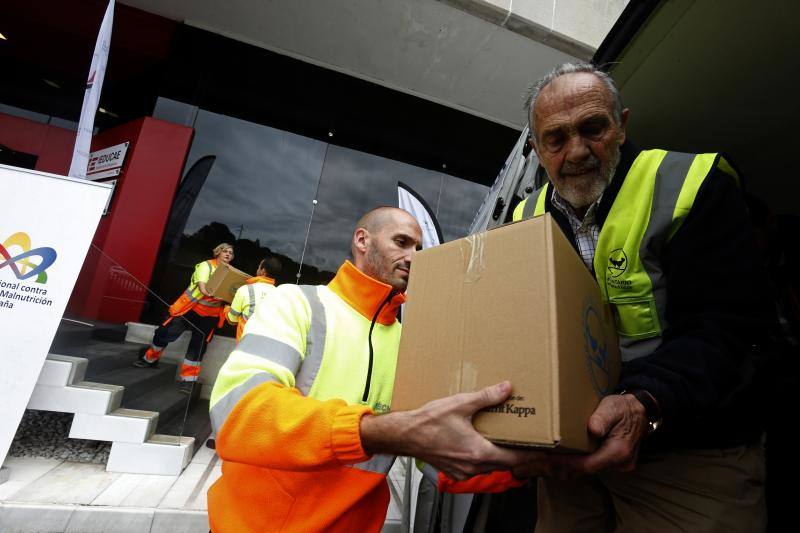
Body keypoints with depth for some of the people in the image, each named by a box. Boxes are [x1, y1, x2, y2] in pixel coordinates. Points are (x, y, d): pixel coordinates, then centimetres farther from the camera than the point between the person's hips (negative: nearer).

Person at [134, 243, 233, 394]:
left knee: (197, 348, 0)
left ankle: (187, 380, 10)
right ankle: (149, 359, 32)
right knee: (164, 334, 4)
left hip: (209, 316, 2)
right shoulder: (206, 265, -7)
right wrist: (206, 292, -44)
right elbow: (201, 282, -24)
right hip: (190, 308, -2)